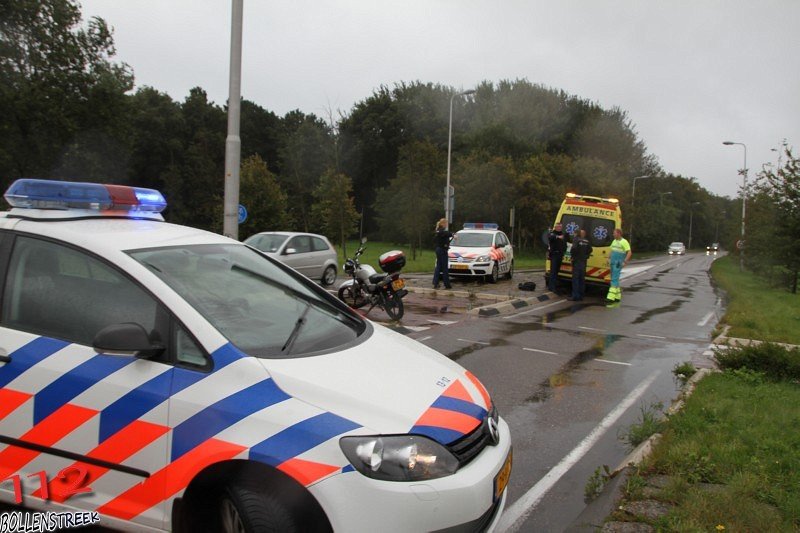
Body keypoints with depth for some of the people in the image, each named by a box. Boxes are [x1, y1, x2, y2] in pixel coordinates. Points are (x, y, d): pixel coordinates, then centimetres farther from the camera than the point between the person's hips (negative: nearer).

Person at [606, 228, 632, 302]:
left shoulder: (624, 242, -11)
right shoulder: (614, 241, 13)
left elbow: (629, 253, -15)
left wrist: (625, 262, -22)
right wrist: (609, 258, 17)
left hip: (618, 264, -8)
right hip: (612, 263, 8)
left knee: (614, 279, -14)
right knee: (615, 279, 10)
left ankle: (611, 297, -18)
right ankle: (617, 297, 16)